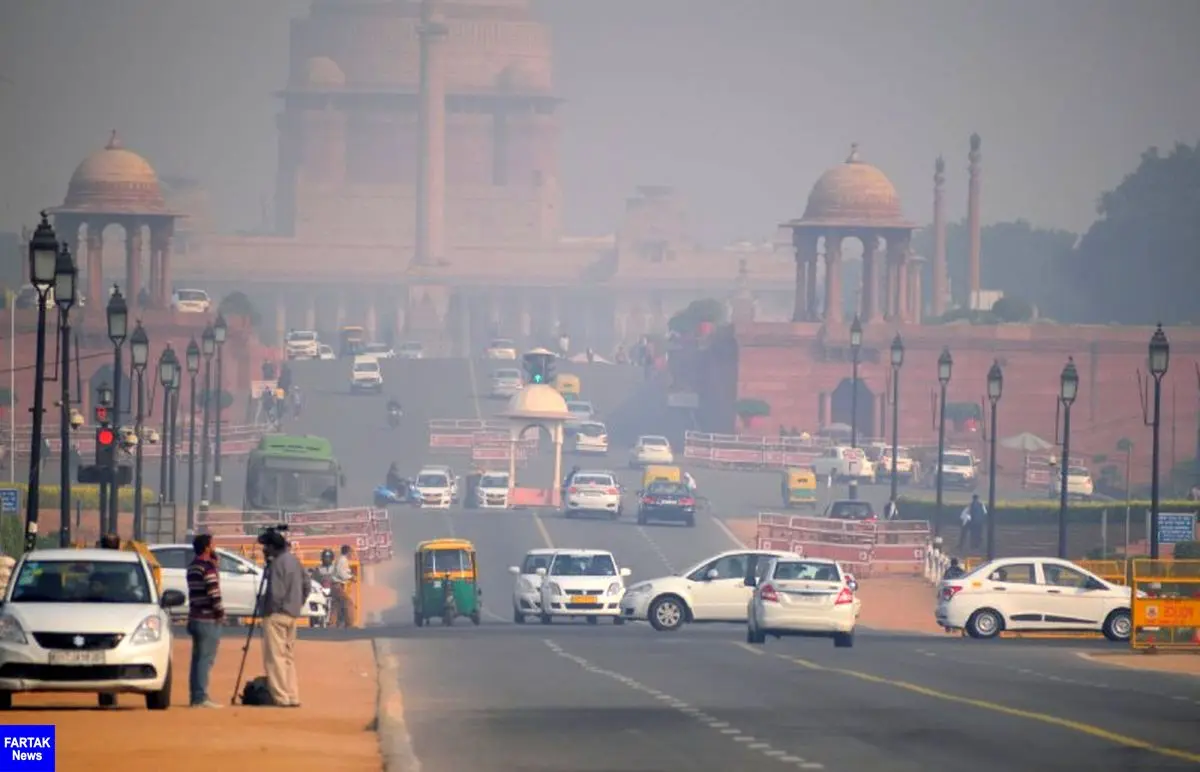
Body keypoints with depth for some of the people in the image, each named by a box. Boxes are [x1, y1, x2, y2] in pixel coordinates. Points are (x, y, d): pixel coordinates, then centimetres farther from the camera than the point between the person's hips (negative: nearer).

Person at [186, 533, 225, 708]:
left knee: (198, 658, 12)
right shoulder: (208, 567, -14)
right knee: (205, 659, -8)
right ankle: (201, 698, -10)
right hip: (208, 619, -9)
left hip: (195, 618, 9)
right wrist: (220, 612, -8)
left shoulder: (192, 567, 13)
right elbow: (213, 592, -20)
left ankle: (195, 697, 14)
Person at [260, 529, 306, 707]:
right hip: (293, 614, 9)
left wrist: (269, 610, -9)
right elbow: (306, 584, 18)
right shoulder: (294, 560, 12)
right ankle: (293, 697, 14)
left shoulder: (277, 563, -16)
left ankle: (281, 697, -11)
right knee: (288, 656, 14)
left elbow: (275, 593, -20)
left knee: (275, 657, -7)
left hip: (277, 614, -9)